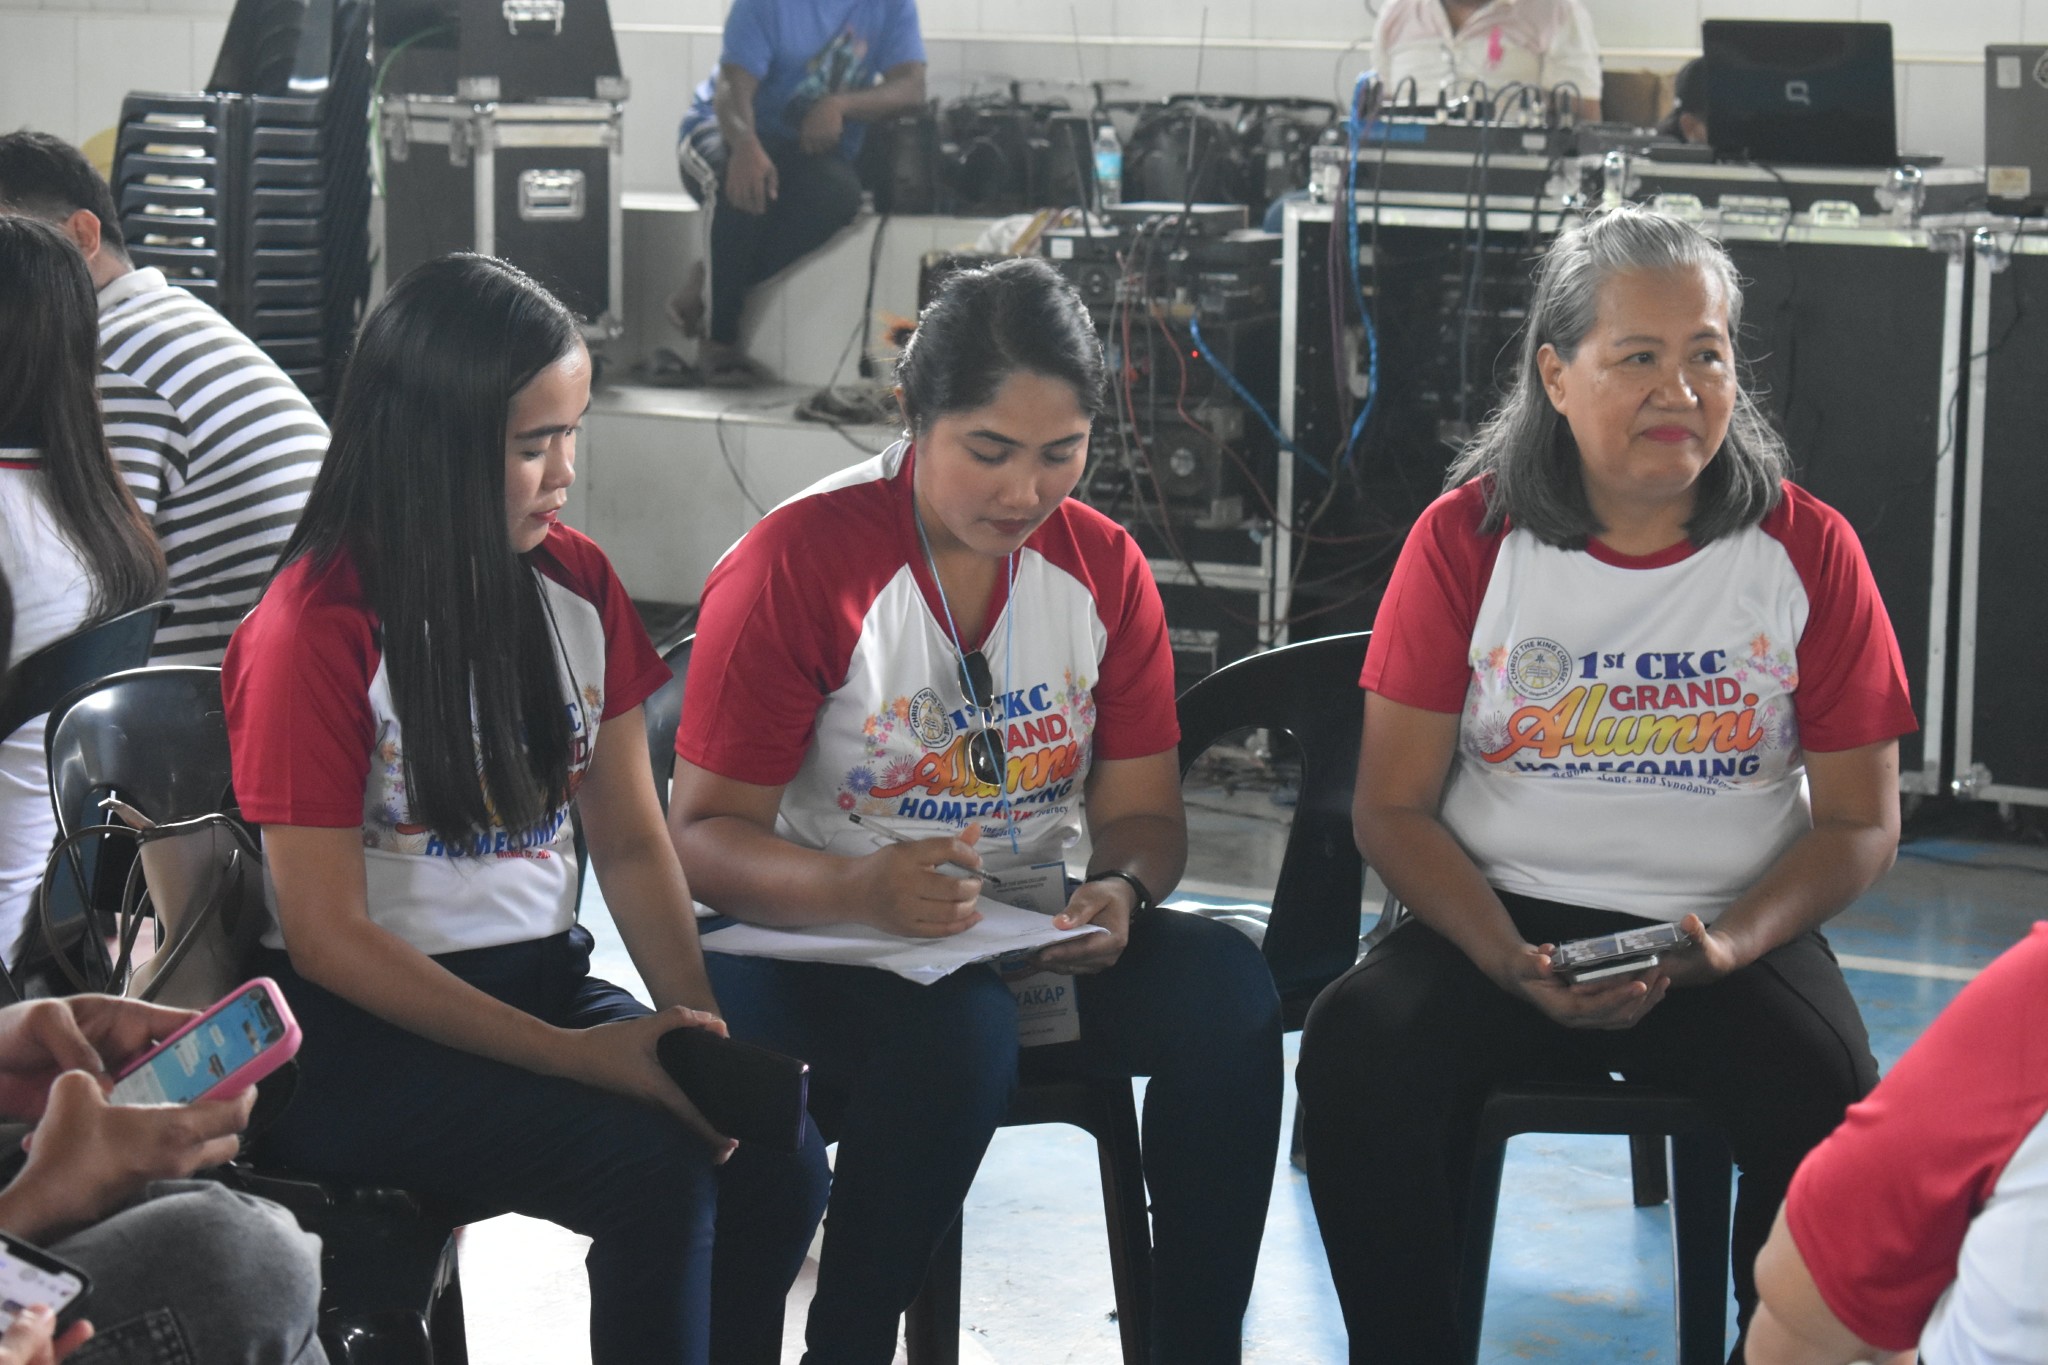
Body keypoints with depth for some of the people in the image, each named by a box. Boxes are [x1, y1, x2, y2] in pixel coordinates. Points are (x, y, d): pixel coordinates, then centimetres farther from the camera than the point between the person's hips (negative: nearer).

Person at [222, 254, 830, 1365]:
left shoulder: (575, 584, 5)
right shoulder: (318, 631, -14)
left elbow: (632, 844, 8)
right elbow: (327, 937, -15)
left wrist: (700, 1025, -11)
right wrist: (576, 1055, -20)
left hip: (544, 979, 6)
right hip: (365, 1026, -6)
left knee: (778, 1160, -19)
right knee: (655, 1170, -28)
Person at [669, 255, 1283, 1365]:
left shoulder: (1102, 565, 6)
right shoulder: (797, 564, -10)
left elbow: (1141, 810, 9)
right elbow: (701, 836, -11)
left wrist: (1122, 892, -17)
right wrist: (859, 888, -32)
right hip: (816, 944, -4)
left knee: (1226, 984, -23)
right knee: (960, 1027, -37)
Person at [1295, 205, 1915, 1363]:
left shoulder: (1809, 550, 0)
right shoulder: (1467, 539, -1)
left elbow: (1859, 821, 3)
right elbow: (1394, 806, -1)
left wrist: (1728, 948, -16)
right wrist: (1512, 965, -17)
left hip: (1730, 934, 0)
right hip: (1502, 918, 0)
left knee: (1838, 1116, -29)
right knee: (1357, 1053, -28)